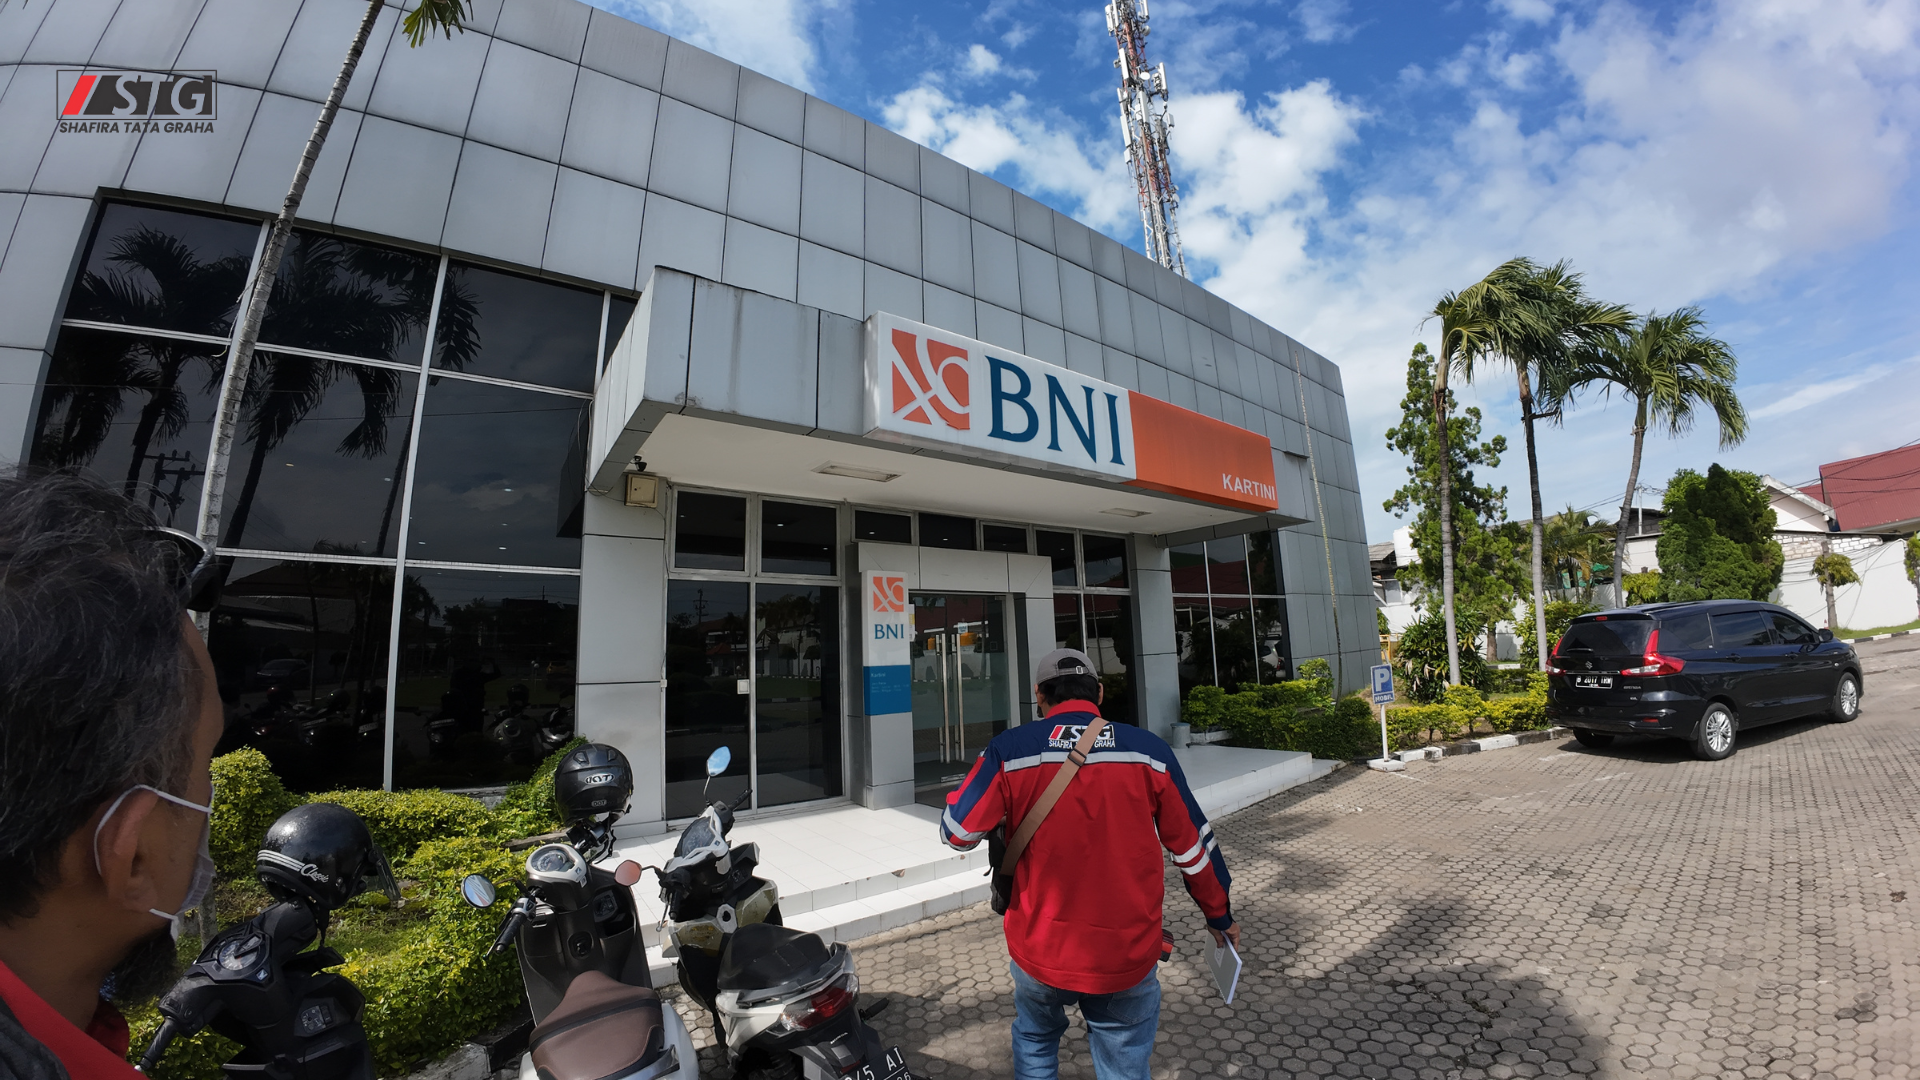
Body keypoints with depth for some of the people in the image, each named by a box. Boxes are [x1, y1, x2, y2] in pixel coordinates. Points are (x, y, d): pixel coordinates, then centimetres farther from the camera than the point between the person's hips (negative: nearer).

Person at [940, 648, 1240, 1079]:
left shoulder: (1010, 749, -14)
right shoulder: (1149, 750, -9)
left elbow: (957, 831, -9)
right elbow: (1194, 847, 1)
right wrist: (1220, 914, 18)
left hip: (1039, 951, 0)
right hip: (1128, 956, 0)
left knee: (1034, 1043, 29)